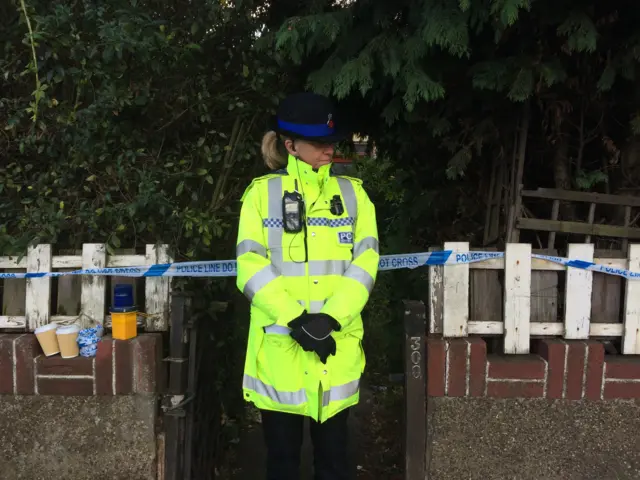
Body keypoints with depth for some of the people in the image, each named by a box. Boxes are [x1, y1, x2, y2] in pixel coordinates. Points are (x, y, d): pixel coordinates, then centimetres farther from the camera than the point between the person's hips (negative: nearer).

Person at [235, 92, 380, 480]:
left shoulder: (353, 193, 8)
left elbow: (365, 262, -1)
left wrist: (331, 318, -14)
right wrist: (294, 320, -16)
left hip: (336, 343, 2)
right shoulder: (262, 192, 1)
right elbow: (251, 266, -6)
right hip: (279, 343, -1)